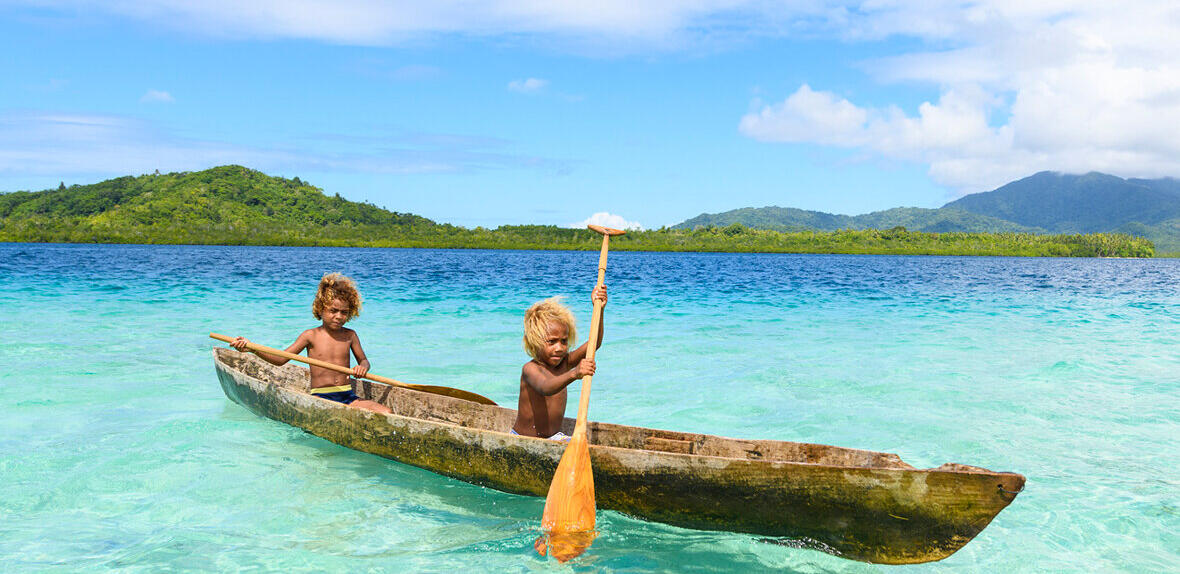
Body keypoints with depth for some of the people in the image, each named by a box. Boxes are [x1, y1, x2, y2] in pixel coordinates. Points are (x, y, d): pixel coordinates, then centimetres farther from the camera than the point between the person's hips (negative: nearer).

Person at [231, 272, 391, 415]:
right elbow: (281, 359, 2)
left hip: (348, 396, 3)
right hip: (321, 397, -3)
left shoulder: (350, 335, 10)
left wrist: (362, 367, -5)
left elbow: (363, 360, 22)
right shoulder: (311, 335, 4)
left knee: (386, 413, -21)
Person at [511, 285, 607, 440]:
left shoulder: (563, 363, 1)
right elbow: (545, 388, -40)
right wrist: (574, 374, -59)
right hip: (522, 439, -4)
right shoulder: (530, 369, -18)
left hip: (553, 437, 4)